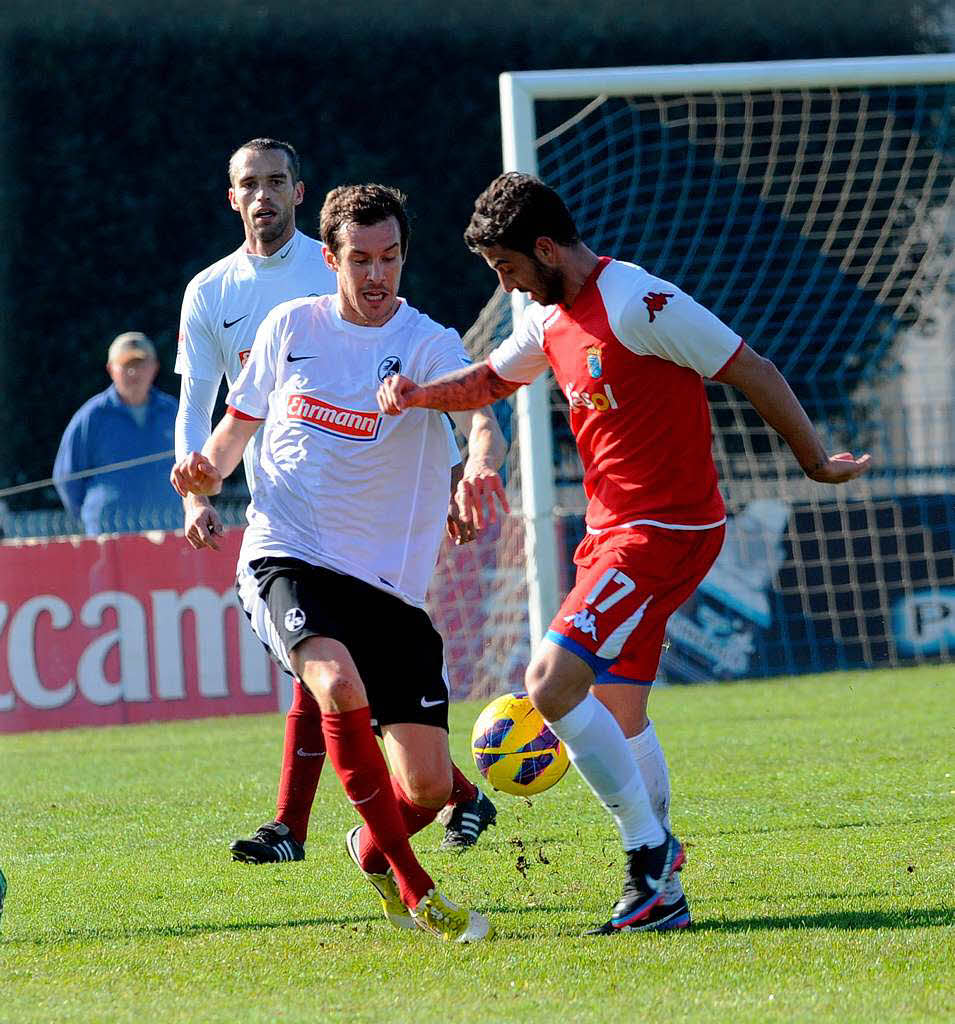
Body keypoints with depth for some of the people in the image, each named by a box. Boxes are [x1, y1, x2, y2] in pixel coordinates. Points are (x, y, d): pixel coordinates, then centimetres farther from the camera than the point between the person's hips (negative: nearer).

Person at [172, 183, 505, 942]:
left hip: (388, 581, 0)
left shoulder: (428, 344, -2)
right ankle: (414, 890, -23)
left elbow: (483, 423, -21)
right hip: (286, 559, 0)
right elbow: (240, 421, 21)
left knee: (429, 787, -5)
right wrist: (208, 468, -2)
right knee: (342, 687, -33)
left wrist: (480, 467, -44)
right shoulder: (290, 327, 7)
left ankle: (372, 852, 33)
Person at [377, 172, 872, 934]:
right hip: (615, 530, 10)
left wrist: (813, 459, -7)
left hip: (666, 531, -10)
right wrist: (420, 394, 8)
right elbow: (491, 380, 28)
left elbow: (750, 370, -14)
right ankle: (660, 891, 26)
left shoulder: (639, 303, -18)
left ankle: (649, 845, -10)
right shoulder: (551, 319, 10)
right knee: (618, 711, 15)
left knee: (553, 683, -19)